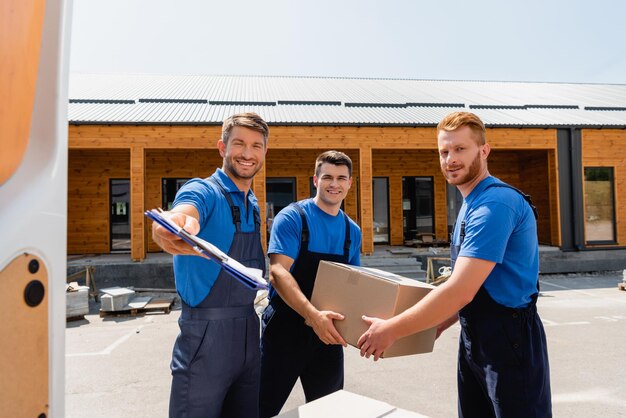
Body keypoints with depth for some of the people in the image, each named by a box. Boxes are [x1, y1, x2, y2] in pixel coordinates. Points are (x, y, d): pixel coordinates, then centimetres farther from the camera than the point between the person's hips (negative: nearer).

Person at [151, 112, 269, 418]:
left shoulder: (253, 205, 12)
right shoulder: (203, 191, -10)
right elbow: (183, 212, -35)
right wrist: (170, 228, -57)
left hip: (249, 331, 7)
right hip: (206, 333, -7)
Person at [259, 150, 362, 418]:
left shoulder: (352, 230, 7)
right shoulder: (292, 217, -10)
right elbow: (278, 273, -20)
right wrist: (313, 314, -34)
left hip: (328, 331, 5)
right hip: (286, 326, -5)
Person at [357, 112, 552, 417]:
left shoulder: (496, 203, -20)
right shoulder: (470, 205, 10)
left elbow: (460, 291, -26)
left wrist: (391, 330, -19)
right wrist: (438, 325, 11)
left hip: (510, 339, -9)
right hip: (473, 337, 9)